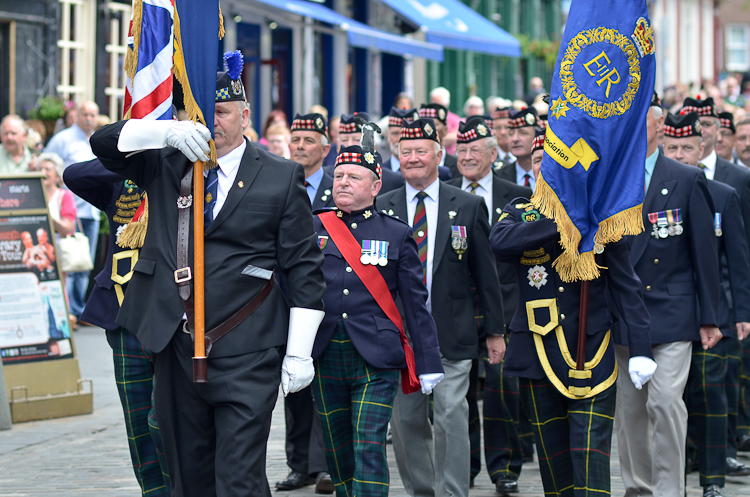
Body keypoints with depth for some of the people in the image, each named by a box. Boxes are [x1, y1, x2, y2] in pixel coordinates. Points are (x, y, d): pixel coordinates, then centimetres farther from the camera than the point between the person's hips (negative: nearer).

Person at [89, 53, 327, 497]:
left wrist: (299, 352, -5)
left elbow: (305, 269, 1)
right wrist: (168, 131, -18)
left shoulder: (281, 178, 2)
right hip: (176, 351, 4)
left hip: (244, 358, -4)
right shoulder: (166, 165, 11)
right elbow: (105, 144, -1)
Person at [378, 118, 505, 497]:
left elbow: (485, 273, 6)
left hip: (452, 334, -2)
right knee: (406, 422, 6)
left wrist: (495, 330, 4)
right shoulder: (381, 208, 7)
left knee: (451, 420, -6)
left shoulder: (468, 206, 4)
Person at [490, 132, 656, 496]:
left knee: (590, 456, -10)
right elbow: (499, 242, -16)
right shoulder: (518, 214, 9)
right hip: (538, 355, 2)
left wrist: (640, 349, -5)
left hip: (591, 356, -2)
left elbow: (626, 287, 4)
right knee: (552, 454, 8)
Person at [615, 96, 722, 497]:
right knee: (628, 407, 8)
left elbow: (704, 253, 1)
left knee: (665, 401, -14)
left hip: (671, 312, -3)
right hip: (621, 318, 3)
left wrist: (709, 317, -2)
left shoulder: (688, 181, 1)